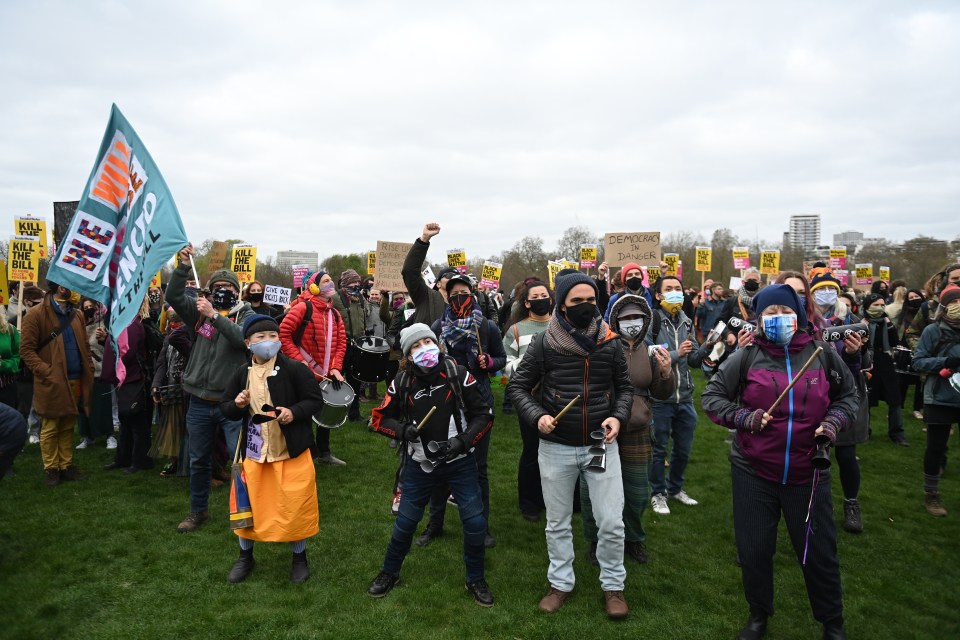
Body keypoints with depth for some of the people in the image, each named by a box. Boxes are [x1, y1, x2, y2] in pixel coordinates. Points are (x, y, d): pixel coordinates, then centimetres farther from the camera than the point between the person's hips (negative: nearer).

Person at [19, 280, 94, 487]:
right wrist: (46, 372, -17)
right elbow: (26, 350, -8)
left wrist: (88, 372, 3)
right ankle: (51, 469, 16)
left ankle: (66, 466, 21)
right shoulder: (36, 314, -6)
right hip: (52, 382, -5)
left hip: (75, 381, 5)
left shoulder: (76, 314, 12)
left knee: (68, 427, 12)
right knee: (50, 428, 5)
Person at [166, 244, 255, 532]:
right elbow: (173, 296, -7)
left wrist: (214, 316, -25)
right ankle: (198, 511, 34)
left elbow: (242, 338, -22)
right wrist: (184, 266, -16)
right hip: (200, 401, 4)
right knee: (199, 460, 17)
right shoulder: (200, 309, 7)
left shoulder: (246, 315, -2)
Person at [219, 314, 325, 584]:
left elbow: (316, 400, -8)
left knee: (294, 505, 4)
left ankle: (299, 557, 28)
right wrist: (237, 405, -13)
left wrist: (294, 412, -25)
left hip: (291, 450, -3)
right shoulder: (242, 374, 1)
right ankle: (245, 556, 38)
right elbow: (225, 409, 9)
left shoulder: (294, 369, -11)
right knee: (248, 503, 13)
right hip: (253, 451, 4)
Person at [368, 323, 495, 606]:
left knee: (475, 522, 0)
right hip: (420, 464, 1)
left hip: (460, 462, -1)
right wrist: (403, 430, -17)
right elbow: (380, 418, 2)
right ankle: (389, 572, 36)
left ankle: (476, 580, 25)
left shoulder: (458, 374, -12)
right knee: (405, 522, 9)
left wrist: (463, 440, -19)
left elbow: (483, 413, -6)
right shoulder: (403, 382, -8)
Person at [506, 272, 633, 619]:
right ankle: (561, 583, 33)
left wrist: (618, 417, -9)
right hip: (556, 447, -1)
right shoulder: (544, 343, -8)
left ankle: (613, 585, 28)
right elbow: (517, 386, -1)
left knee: (611, 522, 5)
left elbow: (625, 387, 9)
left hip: (602, 445, 1)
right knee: (558, 522, 13)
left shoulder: (610, 342, -2)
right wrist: (537, 416, -17)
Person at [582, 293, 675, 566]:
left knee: (637, 493, 17)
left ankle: (633, 538, 42)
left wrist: (666, 372, -13)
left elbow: (662, 394, 7)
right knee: (592, 491, 8)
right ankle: (596, 541, 32)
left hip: (637, 435, 4)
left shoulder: (650, 352, 5)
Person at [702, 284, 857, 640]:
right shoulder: (747, 357, -7)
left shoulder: (822, 354, -2)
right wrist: (744, 418, -18)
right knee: (754, 550, 11)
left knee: (820, 552, 13)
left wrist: (834, 421, -6)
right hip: (753, 473, -1)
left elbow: (848, 395, 12)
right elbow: (712, 397, -2)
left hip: (807, 474, 1)